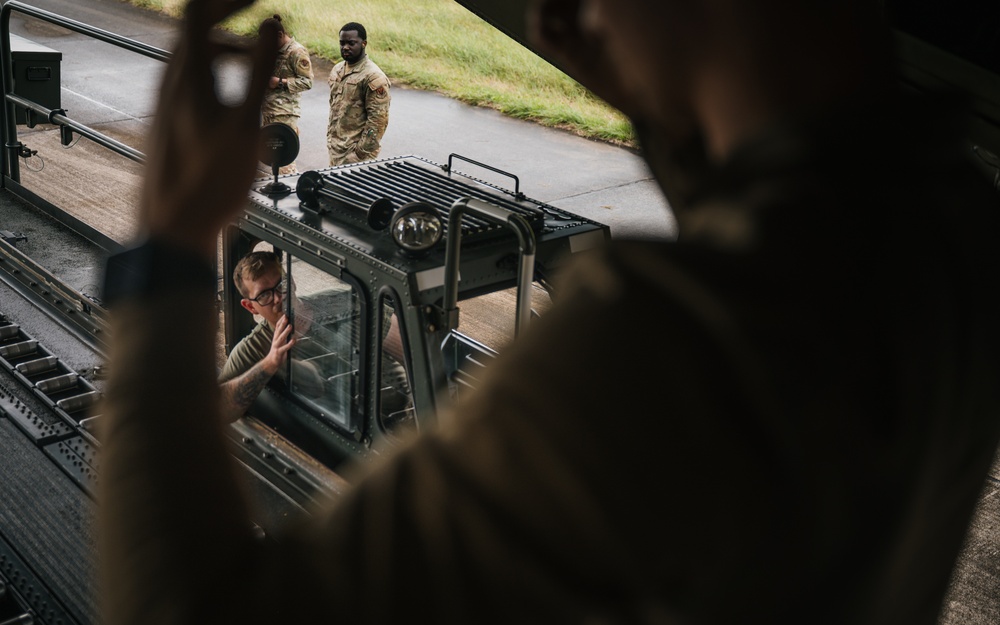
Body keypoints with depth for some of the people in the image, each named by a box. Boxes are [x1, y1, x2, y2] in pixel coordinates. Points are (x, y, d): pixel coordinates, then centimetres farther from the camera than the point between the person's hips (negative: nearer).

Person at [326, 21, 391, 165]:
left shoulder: (373, 77, -14)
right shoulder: (337, 70, 11)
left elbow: (378, 120, -17)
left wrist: (362, 152, -18)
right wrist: (330, 137, 16)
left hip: (354, 151, -7)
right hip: (335, 148, 7)